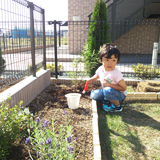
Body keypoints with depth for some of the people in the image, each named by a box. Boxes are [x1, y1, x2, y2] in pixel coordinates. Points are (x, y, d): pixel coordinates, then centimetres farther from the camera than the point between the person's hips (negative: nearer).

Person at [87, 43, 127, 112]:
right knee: (94, 94, -13)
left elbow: (124, 88, -23)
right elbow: (97, 76, 20)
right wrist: (91, 79, 7)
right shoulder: (100, 69, -7)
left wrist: (109, 85, -28)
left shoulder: (116, 73, -25)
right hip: (108, 93, 6)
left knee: (108, 90, -36)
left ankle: (117, 106, -10)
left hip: (120, 95, -6)